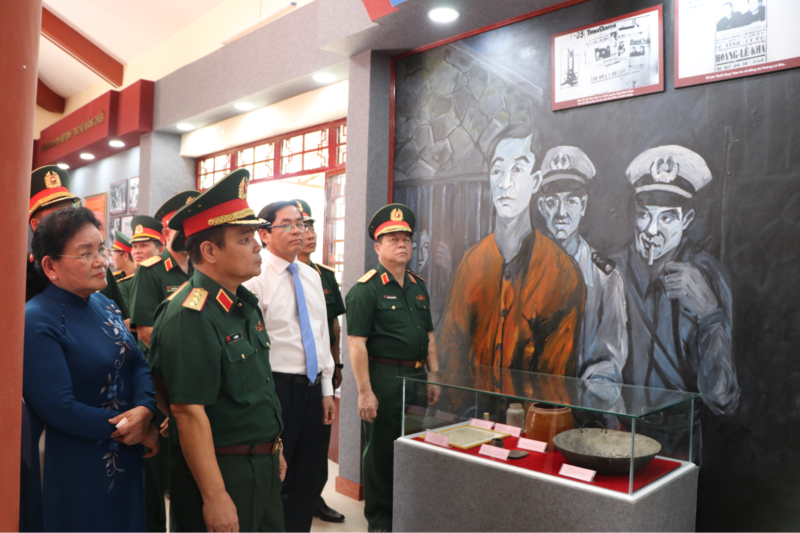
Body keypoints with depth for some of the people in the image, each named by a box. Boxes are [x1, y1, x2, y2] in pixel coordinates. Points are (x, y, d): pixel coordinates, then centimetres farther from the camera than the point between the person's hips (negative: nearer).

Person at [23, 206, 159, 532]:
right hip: (72, 471, -7)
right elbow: (58, 408, -22)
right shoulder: (36, 322, -18)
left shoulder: (105, 306, 5)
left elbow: (138, 364, 2)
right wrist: (127, 425, -14)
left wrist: (144, 410, -18)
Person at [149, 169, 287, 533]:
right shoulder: (189, 317, -22)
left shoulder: (246, 304, 7)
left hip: (263, 466, 9)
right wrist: (215, 498, -22)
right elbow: (189, 413, -24)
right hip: (219, 472, -9)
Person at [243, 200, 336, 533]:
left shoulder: (312, 277, 11)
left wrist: (327, 390, 13)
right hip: (276, 389, -7)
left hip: (312, 389, 7)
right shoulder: (256, 278, -12)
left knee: (307, 477, 16)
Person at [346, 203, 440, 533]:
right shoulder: (366, 289, -11)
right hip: (383, 379, -7)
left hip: (415, 377, 7)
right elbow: (356, 344, -16)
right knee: (381, 450, 5)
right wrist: (365, 392, -20)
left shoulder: (418, 287, 12)